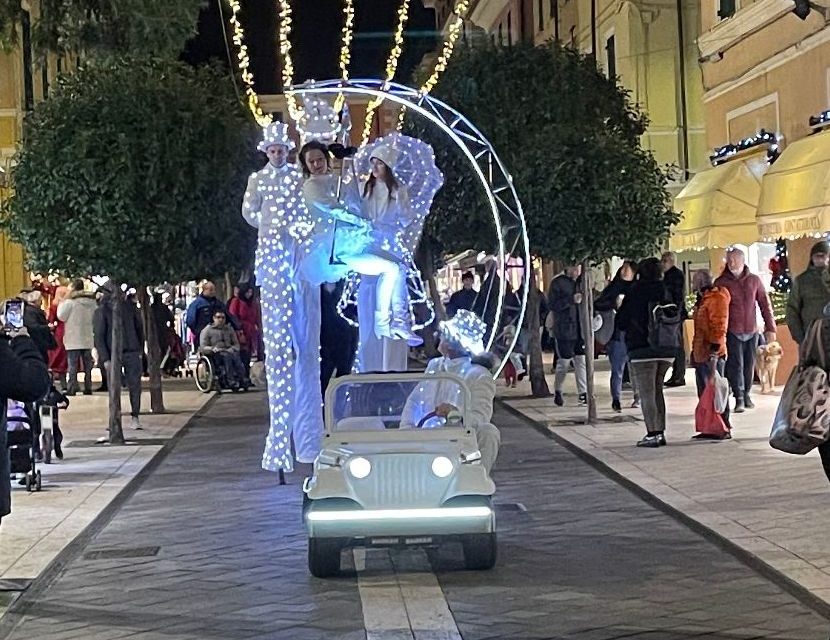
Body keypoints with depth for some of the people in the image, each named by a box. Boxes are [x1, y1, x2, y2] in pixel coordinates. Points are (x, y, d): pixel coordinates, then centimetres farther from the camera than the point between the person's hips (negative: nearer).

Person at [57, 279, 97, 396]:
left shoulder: (70, 301, -12)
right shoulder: (91, 302, 4)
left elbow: (61, 316, -6)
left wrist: (62, 303, 3)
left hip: (74, 341, -5)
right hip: (88, 339, 5)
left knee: (73, 366, -2)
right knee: (87, 366, 10)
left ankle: (71, 389, -4)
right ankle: (88, 388, 10)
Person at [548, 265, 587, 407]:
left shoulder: (581, 282, 10)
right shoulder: (557, 283, -7)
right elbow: (551, 305, -14)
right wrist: (571, 300, -23)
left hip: (580, 330, 5)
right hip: (564, 330, -4)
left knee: (581, 362, 1)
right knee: (564, 363, 2)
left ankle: (583, 393, 4)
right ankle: (557, 391, 20)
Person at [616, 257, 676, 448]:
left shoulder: (635, 293, -7)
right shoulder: (666, 293, 6)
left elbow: (621, 322, -3)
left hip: (642, 349, -5)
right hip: (666, 349, 5)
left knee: (646, 394, -2)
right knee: (657, 391, 16)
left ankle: (652, 434, -8)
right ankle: (660, 432, 15)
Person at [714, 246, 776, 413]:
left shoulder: (754, 280, 4)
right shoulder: (721, 282, -2)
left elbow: (765, 304, 7)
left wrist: (770, 328, 3)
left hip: (751, 331, 3)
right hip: (732, 332, -3)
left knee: (749, 365, 9)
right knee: (736, 364, -8)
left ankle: (746, 394, 22)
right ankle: (739, 398, -6)